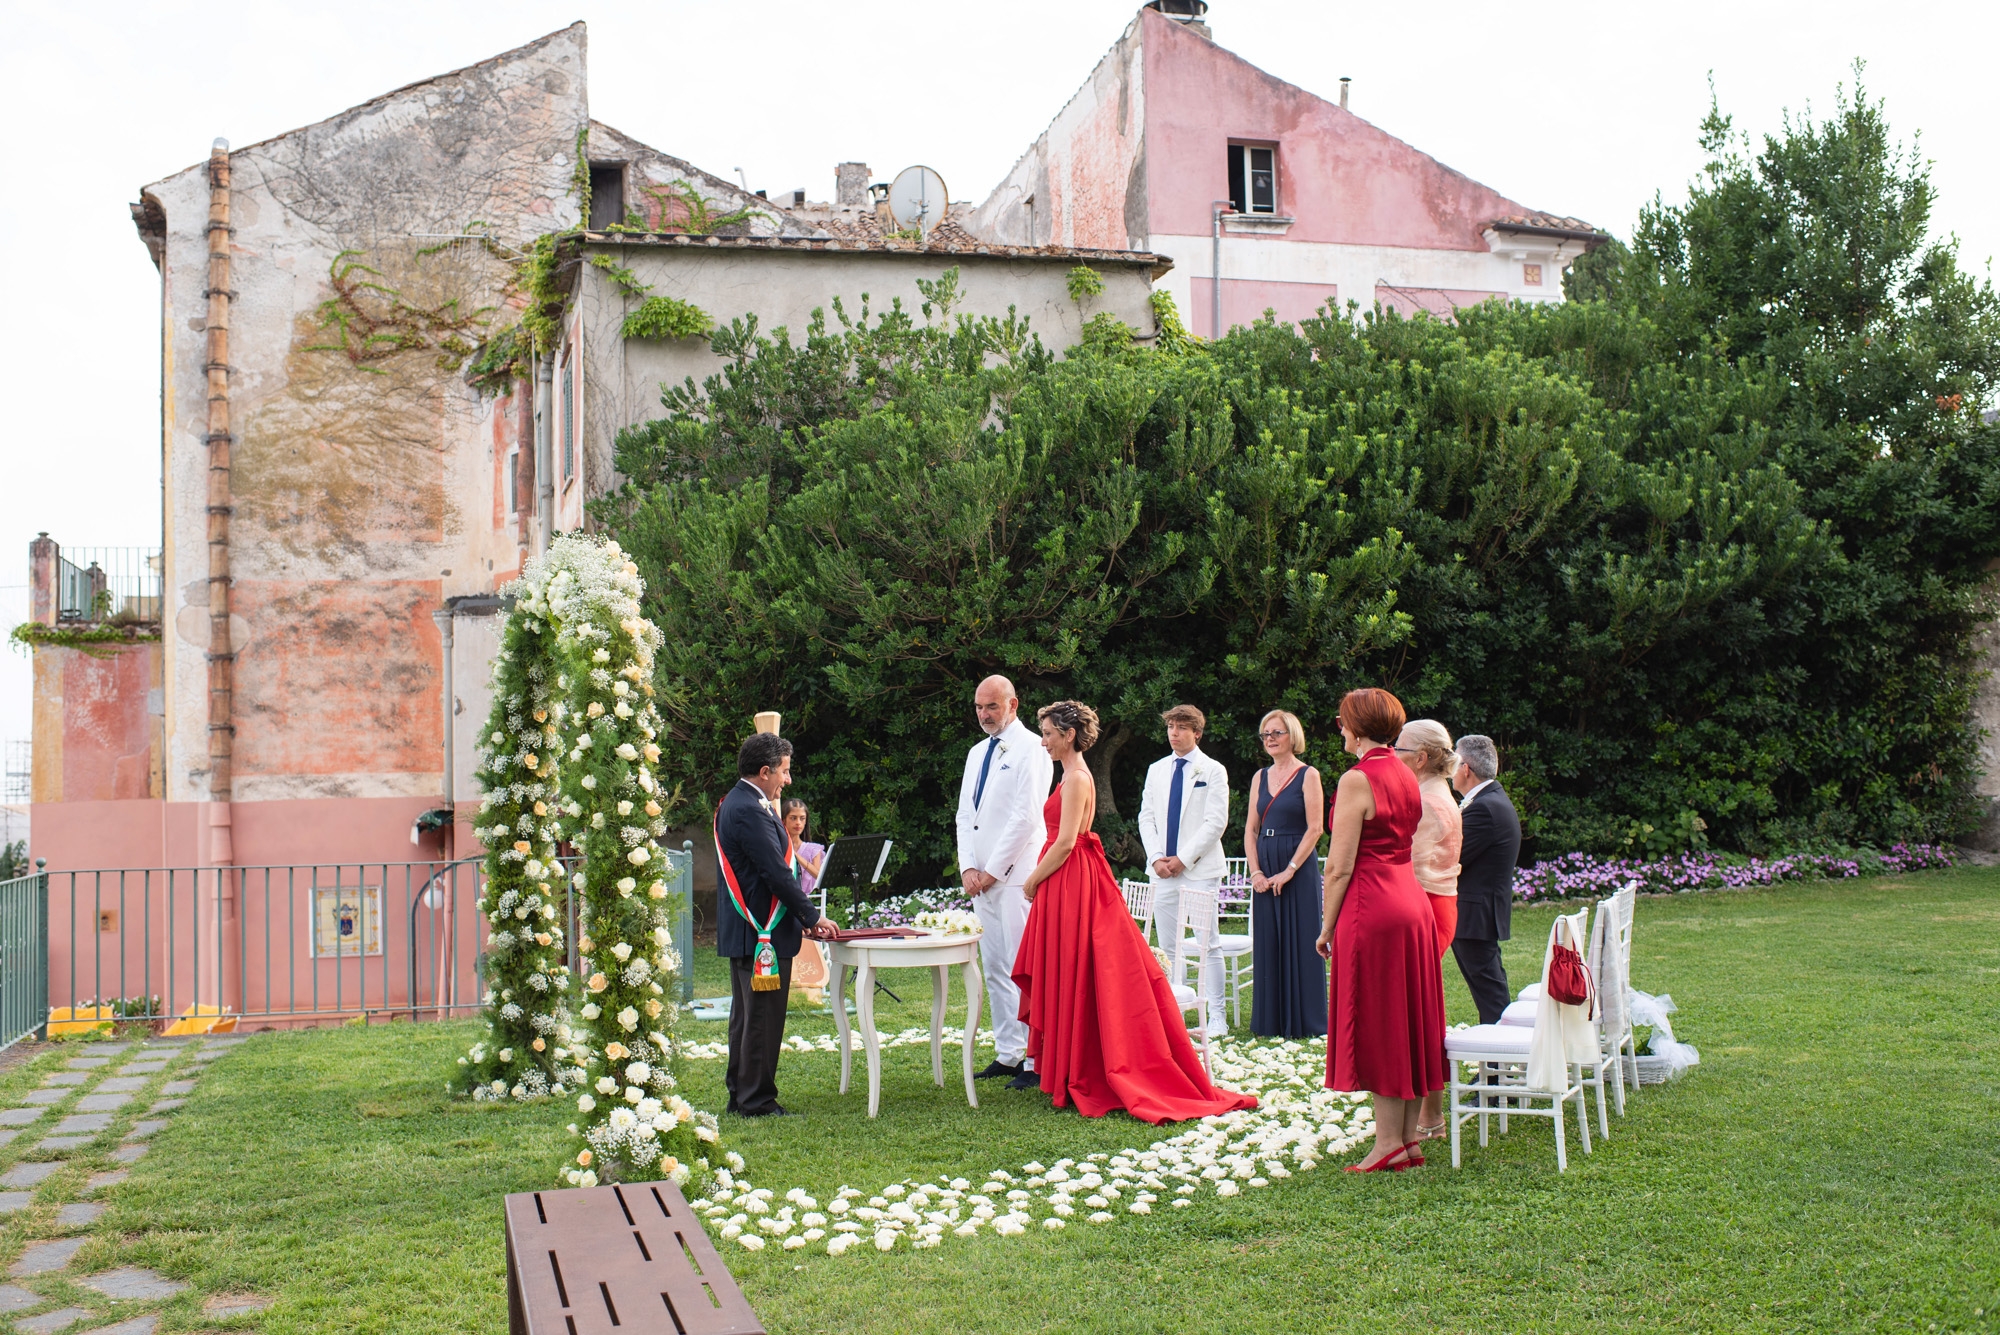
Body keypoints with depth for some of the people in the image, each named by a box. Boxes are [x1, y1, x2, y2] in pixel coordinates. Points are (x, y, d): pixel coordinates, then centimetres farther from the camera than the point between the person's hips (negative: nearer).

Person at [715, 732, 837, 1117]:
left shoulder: (734, 804, 14)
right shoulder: (749, 811, -20)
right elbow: (776, 874, -22)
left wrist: (800, 918, 14)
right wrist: (812, 917, -12)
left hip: (743, 932, 11)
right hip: (762, 935, -11)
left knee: (746, 1015, 17)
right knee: (762, 1018, -3)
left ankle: (740, 1094, 25)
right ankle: (757, 1101, 4)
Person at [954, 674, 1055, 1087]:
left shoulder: (1030, 749, -6)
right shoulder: (976, 753, 18)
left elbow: (1025, 817, -13)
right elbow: (965, 814, 17)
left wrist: (993, 870, -11)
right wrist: (968, 868, 3)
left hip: (1017, 875, -8)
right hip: (981, 877, 8)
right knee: (994, 969, 9)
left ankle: (1037, 1060, -5)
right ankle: (1007, 1053, 15)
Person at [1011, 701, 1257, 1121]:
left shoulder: (1077, 778, -15)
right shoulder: (1072, 775, 15)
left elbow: (1066, 842, -20)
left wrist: (1033, 881, -11)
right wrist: (1039, 879, 13)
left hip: (1071, 886, -10)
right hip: (1068, 885, 10)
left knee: (1072, 977, -4)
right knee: (1068, 979, 12)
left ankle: (1077, 1077, 2)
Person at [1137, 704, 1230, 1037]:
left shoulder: (1213, 771, 0)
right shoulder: (1157, 770, 14)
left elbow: (1216, 822, -7)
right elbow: (1146, 817, 12)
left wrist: (1184, 858, -13)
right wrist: (1156, 858, -3)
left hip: (1199, 870, -4)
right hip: (1163, 870, 5)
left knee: (1208, 944, -4)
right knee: (1169, 945, 7)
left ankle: (1216, 1016, -1)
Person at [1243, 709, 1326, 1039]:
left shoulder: (1308, 775, -4)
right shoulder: (1261, 777, 13)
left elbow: (1315, 828, -10)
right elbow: (1250, 829, 10)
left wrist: (1289, 871, -14)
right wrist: (1255, 872, -2)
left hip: (1299, 869, -5)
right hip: (1265, 871, 5)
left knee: (1300, 943, -3)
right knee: (1267, 945, 6)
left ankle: (1304, 1021, 5)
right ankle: (1270, 1021, 14)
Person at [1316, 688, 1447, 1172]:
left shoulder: (1357, 779, -13)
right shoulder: (1406, 777, 12)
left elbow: (1340, 865, -14)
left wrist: (1328, 926, -5)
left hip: (1372, 908, -8)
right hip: (1412, 901, 8)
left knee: (1376, 1025, -1)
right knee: (1408, 1020, 12)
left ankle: (1389, 1143, 2)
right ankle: (1409, 1138, 18)